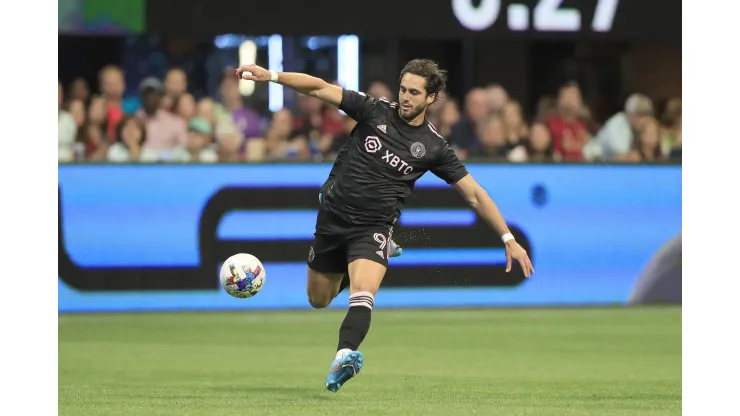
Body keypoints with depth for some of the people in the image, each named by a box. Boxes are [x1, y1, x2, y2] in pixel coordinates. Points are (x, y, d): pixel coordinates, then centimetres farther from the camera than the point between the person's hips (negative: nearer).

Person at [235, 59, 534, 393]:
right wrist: (272, 76, -20)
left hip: (372, 227, -2)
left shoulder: (433, 147, -4)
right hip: (333, 215, 2)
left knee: (363, 292, -30)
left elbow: (474, 194, 0)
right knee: (318, 300, 14)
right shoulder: (375, 111, -3)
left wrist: (508, 239, -5)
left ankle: (344, 357, -50)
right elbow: (320, 89, -8)